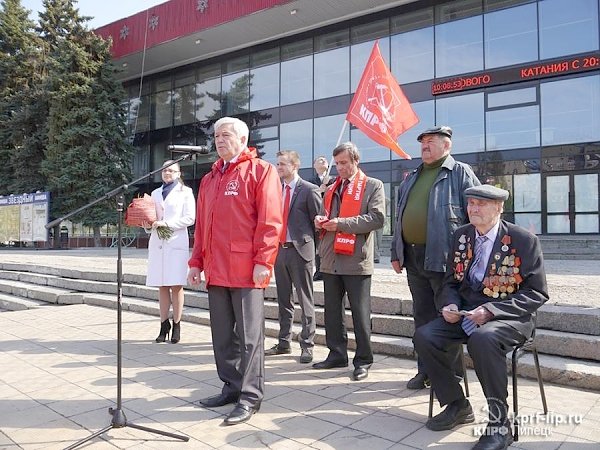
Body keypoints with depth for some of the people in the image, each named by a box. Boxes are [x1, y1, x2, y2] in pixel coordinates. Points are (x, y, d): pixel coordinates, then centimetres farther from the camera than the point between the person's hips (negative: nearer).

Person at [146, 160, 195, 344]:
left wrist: (167, 223, -12)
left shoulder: (185, 192, 6)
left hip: (176, 243, -4)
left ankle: (176, 325, 4)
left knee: (176, 286, -4)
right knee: (162, 286, 5)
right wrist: (149, 222, 0)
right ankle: (164, 325, 11)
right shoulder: (155, 193, 21)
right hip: (157, 243, 4)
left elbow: (190, 218, -4)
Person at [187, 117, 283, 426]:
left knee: (248, 335, 0)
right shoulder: (209, 179, 20)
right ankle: (231, 386, 26)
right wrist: (196, 262, 14)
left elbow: (270, 221, -10)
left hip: (246, 269, -7)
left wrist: (263, 262, -17)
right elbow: (201, 225, 20)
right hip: (216, 270, 7)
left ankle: (250, 397, 10)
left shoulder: (260, 170, -1)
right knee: (222, 334, 13)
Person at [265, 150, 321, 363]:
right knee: (283, 300, 14)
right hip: (279, 249, 6)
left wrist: (310, 245, -2)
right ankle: (284, 342, 25)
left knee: (305, 300, 2)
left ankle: (307, 345, 10)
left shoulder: (309, 190, -7)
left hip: (300, 250, -6)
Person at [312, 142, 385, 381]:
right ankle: (337, 354, 25)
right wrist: (321, 220, 2)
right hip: (330, 260, 6)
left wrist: (342, 223, -16)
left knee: (360, 313, 1)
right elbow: (323, 214, 27)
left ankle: (363, 360, 13)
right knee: (332, 310, 12)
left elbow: (377, 218, -11)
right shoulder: (332, 188, 21)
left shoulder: (373, 186, 2)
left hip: (356, 260, -6)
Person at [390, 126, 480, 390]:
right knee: (422, 316, 14)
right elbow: (401, 217, 19)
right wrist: (396, 253, 15)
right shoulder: (412, 178, 18)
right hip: (413, 257, 7)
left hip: (444, 258, -6)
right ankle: (425, 370, 26)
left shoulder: (461, 173, -1)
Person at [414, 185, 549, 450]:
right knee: (424, 336, -16)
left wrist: (490, 310, -22)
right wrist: (451, 305, -9)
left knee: (482, 339, -37)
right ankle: (457, 406, 3)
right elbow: (451, 281, 14)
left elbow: (537, 294, -11)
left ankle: (499, 424, -19)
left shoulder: (524, 240, -9)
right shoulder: (461, 236, 6)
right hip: (465, 312, 6)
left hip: (508, 316, -5)